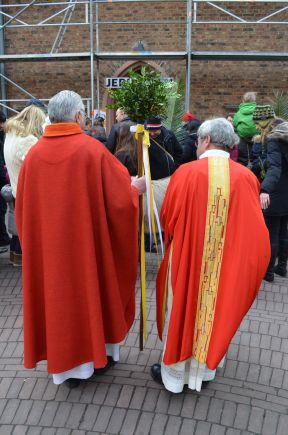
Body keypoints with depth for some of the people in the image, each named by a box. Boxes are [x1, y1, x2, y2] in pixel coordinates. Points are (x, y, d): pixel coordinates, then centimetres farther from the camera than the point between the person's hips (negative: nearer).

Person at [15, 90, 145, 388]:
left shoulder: (33, 155, -5)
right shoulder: (93, 150, -14)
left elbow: (22, 209, 3)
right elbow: (119, 198, -10)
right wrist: (135, 188, 11)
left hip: (48, 245, 3)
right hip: (89, 243, -3)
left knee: (59, 293, 16)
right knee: (94, 290, 17)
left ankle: (69, 363, 28)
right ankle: (100, 352, 34)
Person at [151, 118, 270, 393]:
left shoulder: (186, 172, -15)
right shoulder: (246, 178, -10)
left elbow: (167, 217, -6)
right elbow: (254, 227, -5)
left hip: (187, 259, -2)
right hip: (226, 265, 2)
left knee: (182, 311, 16)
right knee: (215, 311, 21)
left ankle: (174, 373, 31)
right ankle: (205, 369, 38)